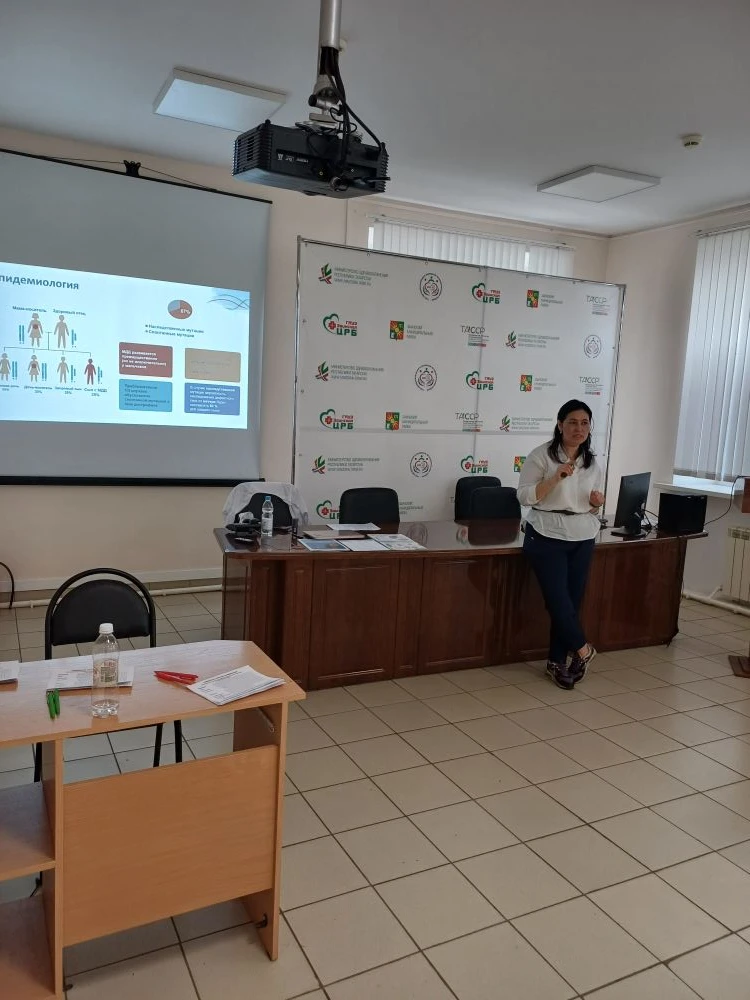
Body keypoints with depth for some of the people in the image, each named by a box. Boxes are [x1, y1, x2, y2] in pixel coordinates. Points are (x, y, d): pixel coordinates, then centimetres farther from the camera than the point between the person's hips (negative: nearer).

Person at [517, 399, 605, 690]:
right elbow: (524, 496, -12)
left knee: (572, 600, 7)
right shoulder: (541, 455, -7)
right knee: (558, 599, -8)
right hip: (547, 536, -5)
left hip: (582, 538, 5)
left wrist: (598, 501, -4)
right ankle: (582, 649, 17)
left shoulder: (592, 462, 10)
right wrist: (555, 478, -22)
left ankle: (557, 661, 21)